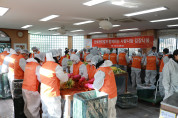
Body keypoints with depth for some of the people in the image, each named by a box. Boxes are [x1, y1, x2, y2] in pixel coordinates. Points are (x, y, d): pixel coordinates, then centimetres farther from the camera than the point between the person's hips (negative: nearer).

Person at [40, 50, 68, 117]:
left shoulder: (43, 66, 8)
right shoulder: (56, 66, -15)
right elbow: (64, 79, -11)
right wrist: (66, 74, 11)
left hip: (43, 95, 8)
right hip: (53, 95, -7)